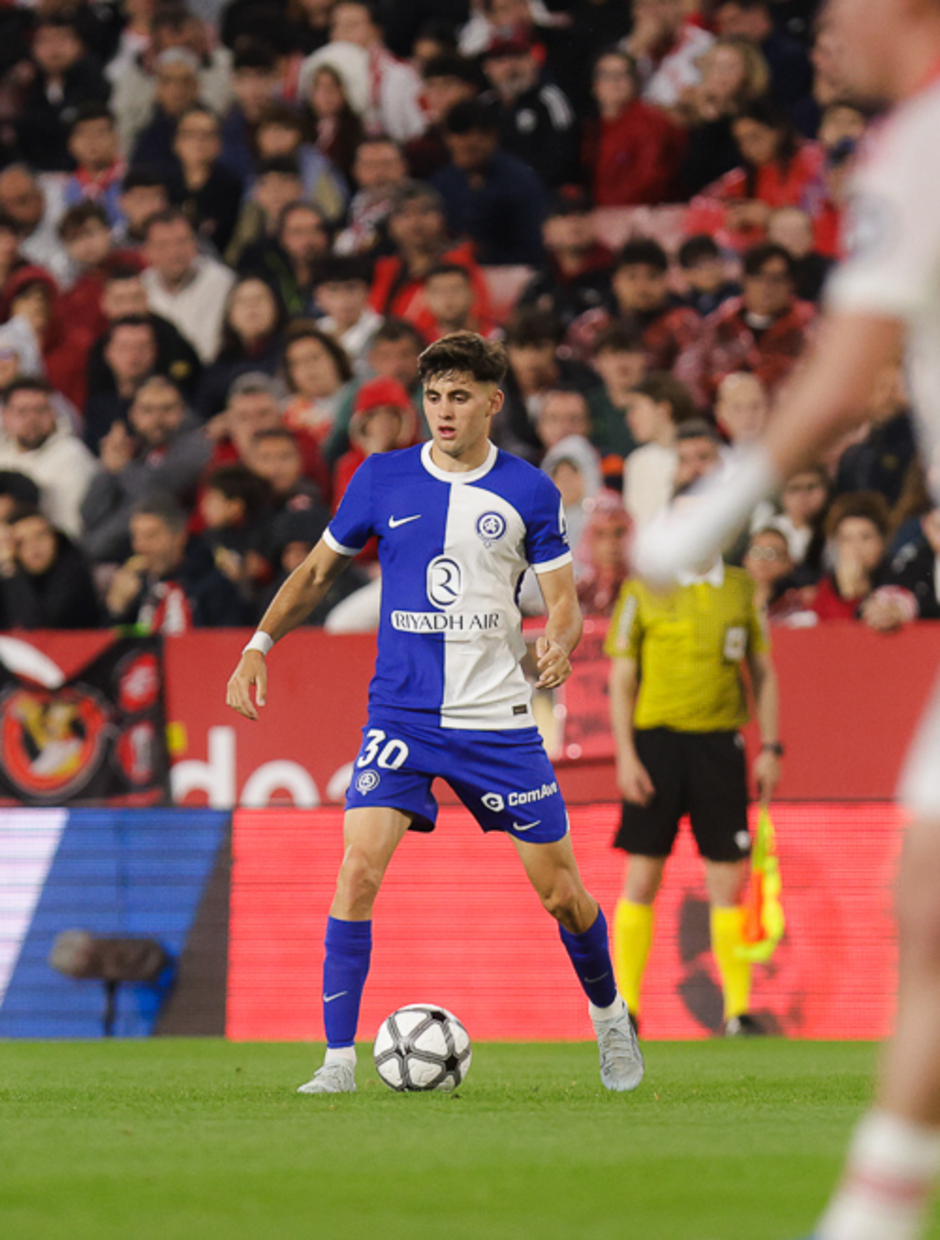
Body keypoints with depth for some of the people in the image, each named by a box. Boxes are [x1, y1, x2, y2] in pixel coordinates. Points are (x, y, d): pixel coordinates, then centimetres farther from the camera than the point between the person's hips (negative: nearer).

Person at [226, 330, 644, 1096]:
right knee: (359, 866, -19)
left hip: (499, 716, 0)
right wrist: (260, 645, 1)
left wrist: (560, 644, -18)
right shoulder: (383, 479, 2)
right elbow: (320, 570, 13)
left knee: (561, 892, 4)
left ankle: (609, 1015, 34)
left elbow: (564, 600, 5)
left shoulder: (529, 492, 0)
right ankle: (339, 1057, -13)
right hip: (402, 711, 0)